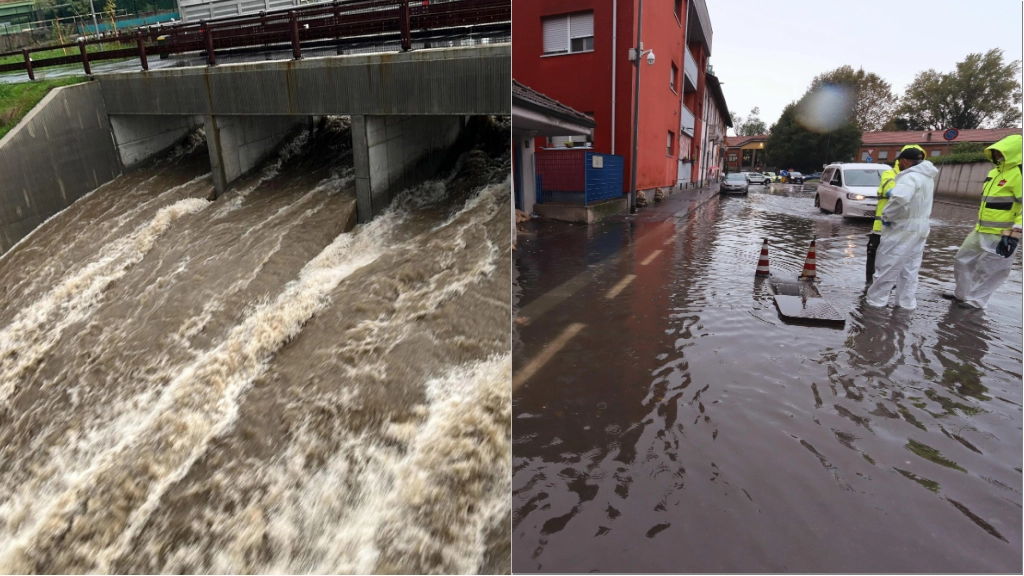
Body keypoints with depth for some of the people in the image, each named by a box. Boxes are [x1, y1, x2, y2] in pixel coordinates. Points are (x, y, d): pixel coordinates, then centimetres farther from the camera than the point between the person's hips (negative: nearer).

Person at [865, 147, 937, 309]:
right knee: (910, 268, 14)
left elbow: (900, 199, -37)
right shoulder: (927, 177, 13)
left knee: (887, 265, -2)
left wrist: (887, 216, -22)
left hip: (904, 228, -10)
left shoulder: (910, 176, -20)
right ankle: (906, 302, 19)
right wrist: (892, 191, 14)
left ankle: (876, 300, 4)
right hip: (920, 226, 10)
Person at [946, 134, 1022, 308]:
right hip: (981, 231, 9)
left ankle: (975, 301, 14)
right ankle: (962, 294, 29)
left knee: (987, 271, 2)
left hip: (1001, 235, -9)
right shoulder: (995, 172, 12)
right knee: (963, 260, 16)